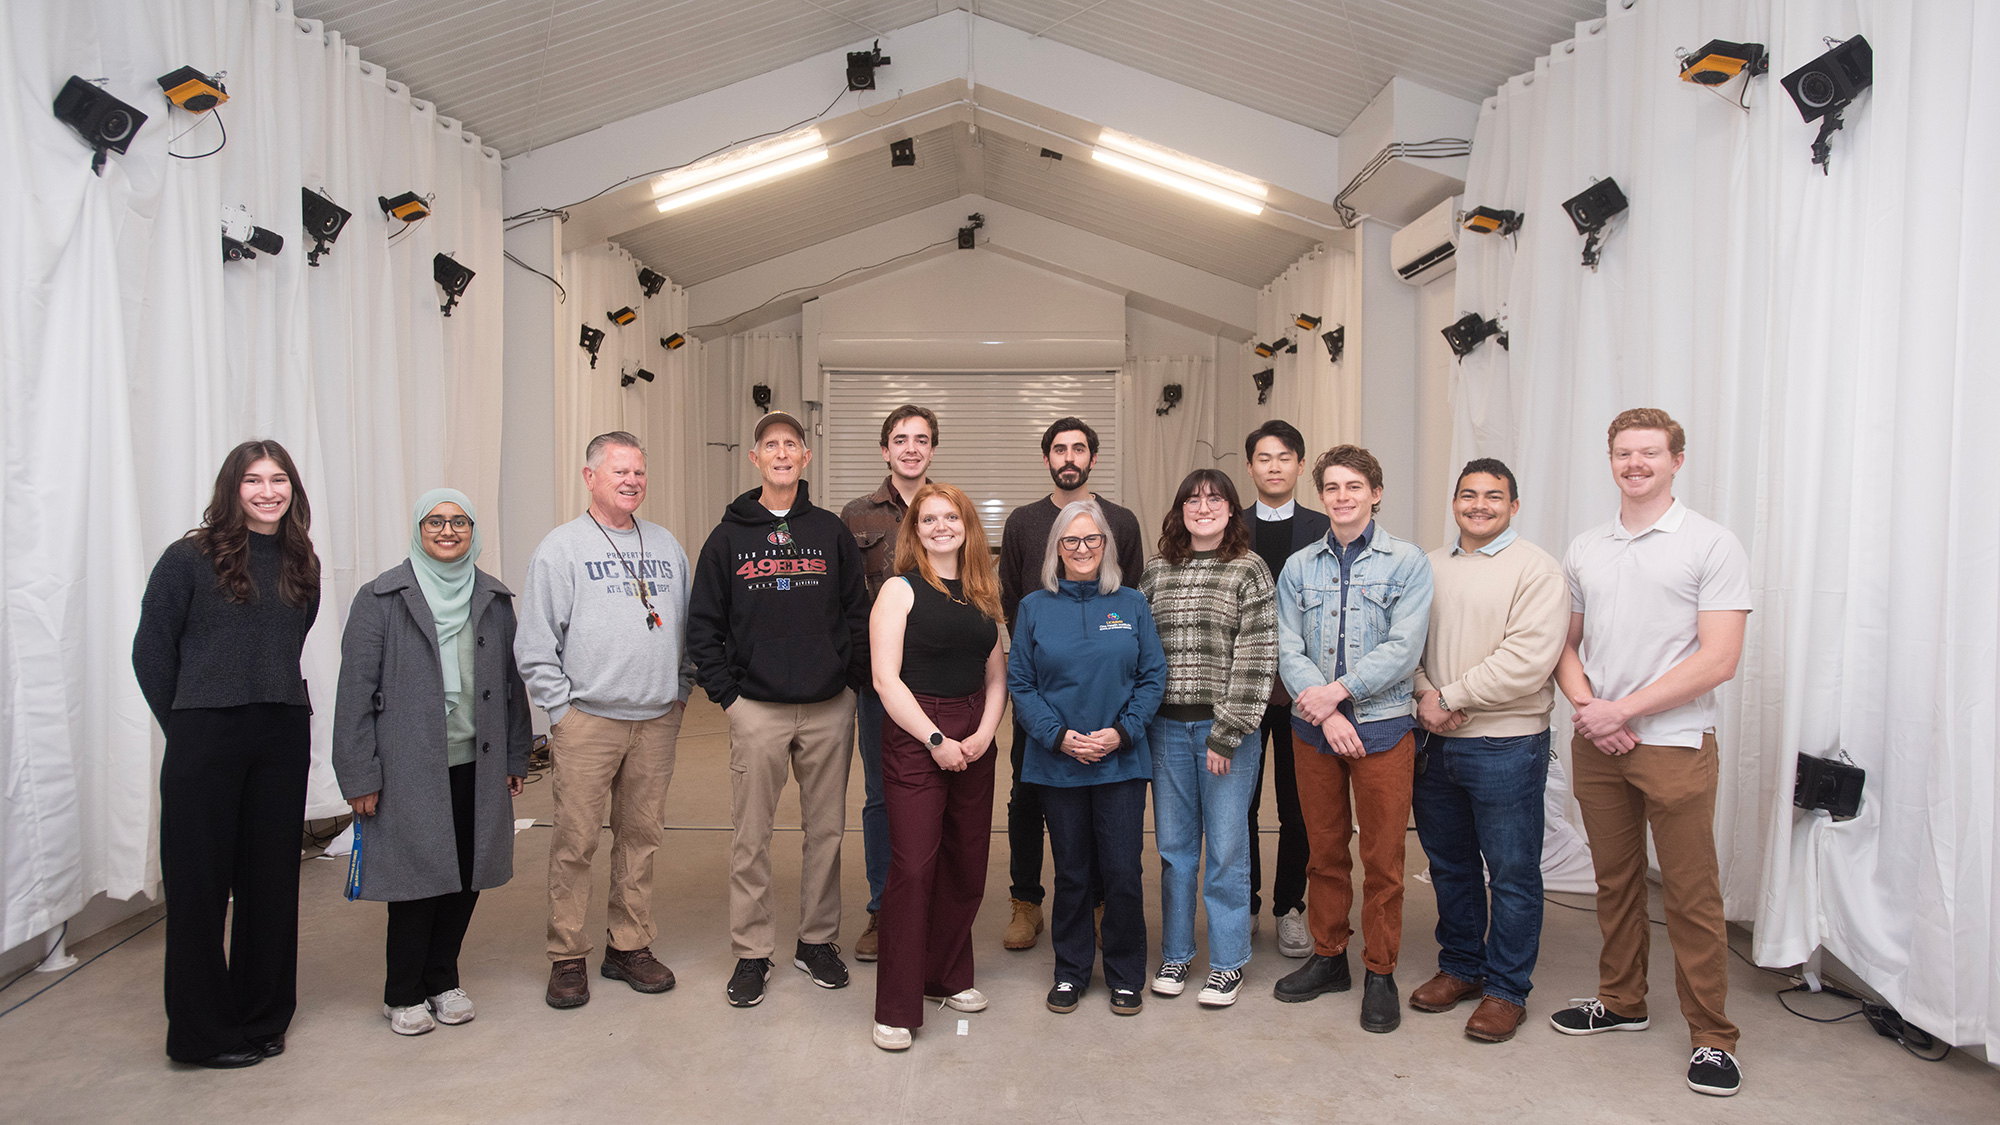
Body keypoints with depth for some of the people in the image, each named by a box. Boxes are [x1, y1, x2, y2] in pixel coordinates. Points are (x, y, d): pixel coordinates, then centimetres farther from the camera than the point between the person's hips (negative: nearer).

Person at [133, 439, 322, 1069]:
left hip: (283, 737, 4)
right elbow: (151, 651, 0)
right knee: (199, 882, 4)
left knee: (272, 876, 10)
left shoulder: (301, 567, 9)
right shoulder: (189, 558, -3)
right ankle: (203, 1034, 18)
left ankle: (263, 1019, 24)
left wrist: (276, 704, 7)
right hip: (205, 739, -4)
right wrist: (185, 726, 1)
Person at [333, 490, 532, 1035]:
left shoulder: (494, 599, 10)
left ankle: (443, 980, 29)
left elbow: (511, 682, 13)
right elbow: (356, 691, -4)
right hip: (409, 770, -4)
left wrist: (515, 756, 11)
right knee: (418, 878, 3)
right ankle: (404, 994, 22)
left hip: (476, 766, 4)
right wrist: (359, 774, -8)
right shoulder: (381, 599, -2)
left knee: (467, 877, 10)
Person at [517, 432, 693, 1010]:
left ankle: (630, 946, 22)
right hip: (587, 719, -4)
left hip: (657, 720, 4)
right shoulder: (561, 547, 0)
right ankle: (567, 957, 12)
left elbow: (687, 628, 18)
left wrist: (680, 692, 10)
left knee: (641, 836, 10)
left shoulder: (666, 545, 13)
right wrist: (562, 708, -8)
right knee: (575, 842, 0)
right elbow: (534, 645, -3)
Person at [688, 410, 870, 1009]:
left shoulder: (832, 532, 7)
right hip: (757, 708, -1)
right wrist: (726, 692, -4)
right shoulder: (729, 537, 4)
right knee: (752, 836, 4)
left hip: (829, 707, 1)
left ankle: (818, 939, 24)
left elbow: (859, 614, 7)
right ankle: (752, 952, 17)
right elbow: (703, 624, 3)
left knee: (826, 829, 9)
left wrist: (851, 680, -1)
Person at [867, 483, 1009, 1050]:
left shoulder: (982, 595, 13)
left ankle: (948, 976, 30)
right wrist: (936, 739, -14)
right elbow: (886, 677, -11)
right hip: (915, 739, -5)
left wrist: (984, 733, -3)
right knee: (913, 867, -6)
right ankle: (897, 1008, 5)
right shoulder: (900, 590, -3)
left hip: (974, 742, 5)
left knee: (967, 864, 10)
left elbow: (996, 676, 13)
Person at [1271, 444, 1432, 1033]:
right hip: (1313, 727, 3)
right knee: (1325, 851, 13)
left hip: (1382, 726, -3)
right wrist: (1325, 711, -14)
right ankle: (1327, 957, 28)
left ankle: (1380, 974, 19)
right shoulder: (1298, 568, 7)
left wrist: (1337, 690, -16)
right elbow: (1288, 651, 0)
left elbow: (1403, 649, -11)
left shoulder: (1407, 562, -2)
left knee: (1382, 858, 4)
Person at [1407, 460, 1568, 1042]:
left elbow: (1527, 660, -17)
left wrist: (1450, 697, -15)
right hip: (1434, 742, 6)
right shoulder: (1429, 567, 11)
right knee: (1449, 864, 16)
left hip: (1506, 746, -5)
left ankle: (1506, 989, 18)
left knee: (1512, 873, 4)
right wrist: (1424, 697, -7)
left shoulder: (1536, 569, -7)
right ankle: (1460, 966, 32)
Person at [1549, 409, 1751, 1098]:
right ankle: (1621, 1001, 30)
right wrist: (1588, 708, -5)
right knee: (1615, 882, 15)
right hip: (1596, 744, 5)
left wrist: (1623, 710, -14)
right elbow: (1566, 645, 14)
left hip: (1674, 743, -4)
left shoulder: (1712, 545, -5)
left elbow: (1717, 660, -12)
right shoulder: (1583, 550, 10)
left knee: (1692, 895, 1)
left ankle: (1711, 1036, 14)